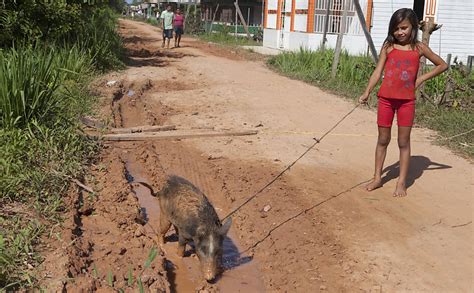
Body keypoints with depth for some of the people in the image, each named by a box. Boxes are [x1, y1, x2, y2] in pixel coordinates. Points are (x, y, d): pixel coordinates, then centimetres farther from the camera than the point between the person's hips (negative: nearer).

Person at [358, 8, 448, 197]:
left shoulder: (419, 48, 2)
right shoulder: (388, 47, 3)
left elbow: (442, 65, 11)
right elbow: (378, 72, -1)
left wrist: (422, 78, 1)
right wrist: (367, 92, -13)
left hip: (407, 101, -1)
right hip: (386, 98, 1)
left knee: (404, 142, 4)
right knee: (383, 139, 9)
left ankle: (402, 183, 12)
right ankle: (377, 178, 20)